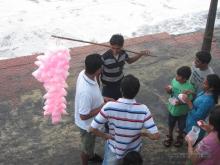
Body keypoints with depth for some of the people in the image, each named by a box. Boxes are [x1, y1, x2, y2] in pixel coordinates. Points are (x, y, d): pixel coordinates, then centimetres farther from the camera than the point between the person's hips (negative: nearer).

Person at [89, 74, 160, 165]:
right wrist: (142, 133, -8)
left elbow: (92, 128, -24)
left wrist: (105, 135, -6)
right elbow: (155, 135, -27)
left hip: (114, 149, -1)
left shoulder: (109, 106, -30)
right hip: (134, 150, 1)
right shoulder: (143, 110, -28)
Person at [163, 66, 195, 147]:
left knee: (181, 127, 24)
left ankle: (180, 137, 52)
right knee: (171, 125, 26)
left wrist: (181, 102, -37)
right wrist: (169, 90, -21)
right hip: (172, 108, 4)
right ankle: (169, 137, 52)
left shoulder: (189, 88, -31)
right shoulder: (174, 80, -16)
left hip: (182, 112, -4)